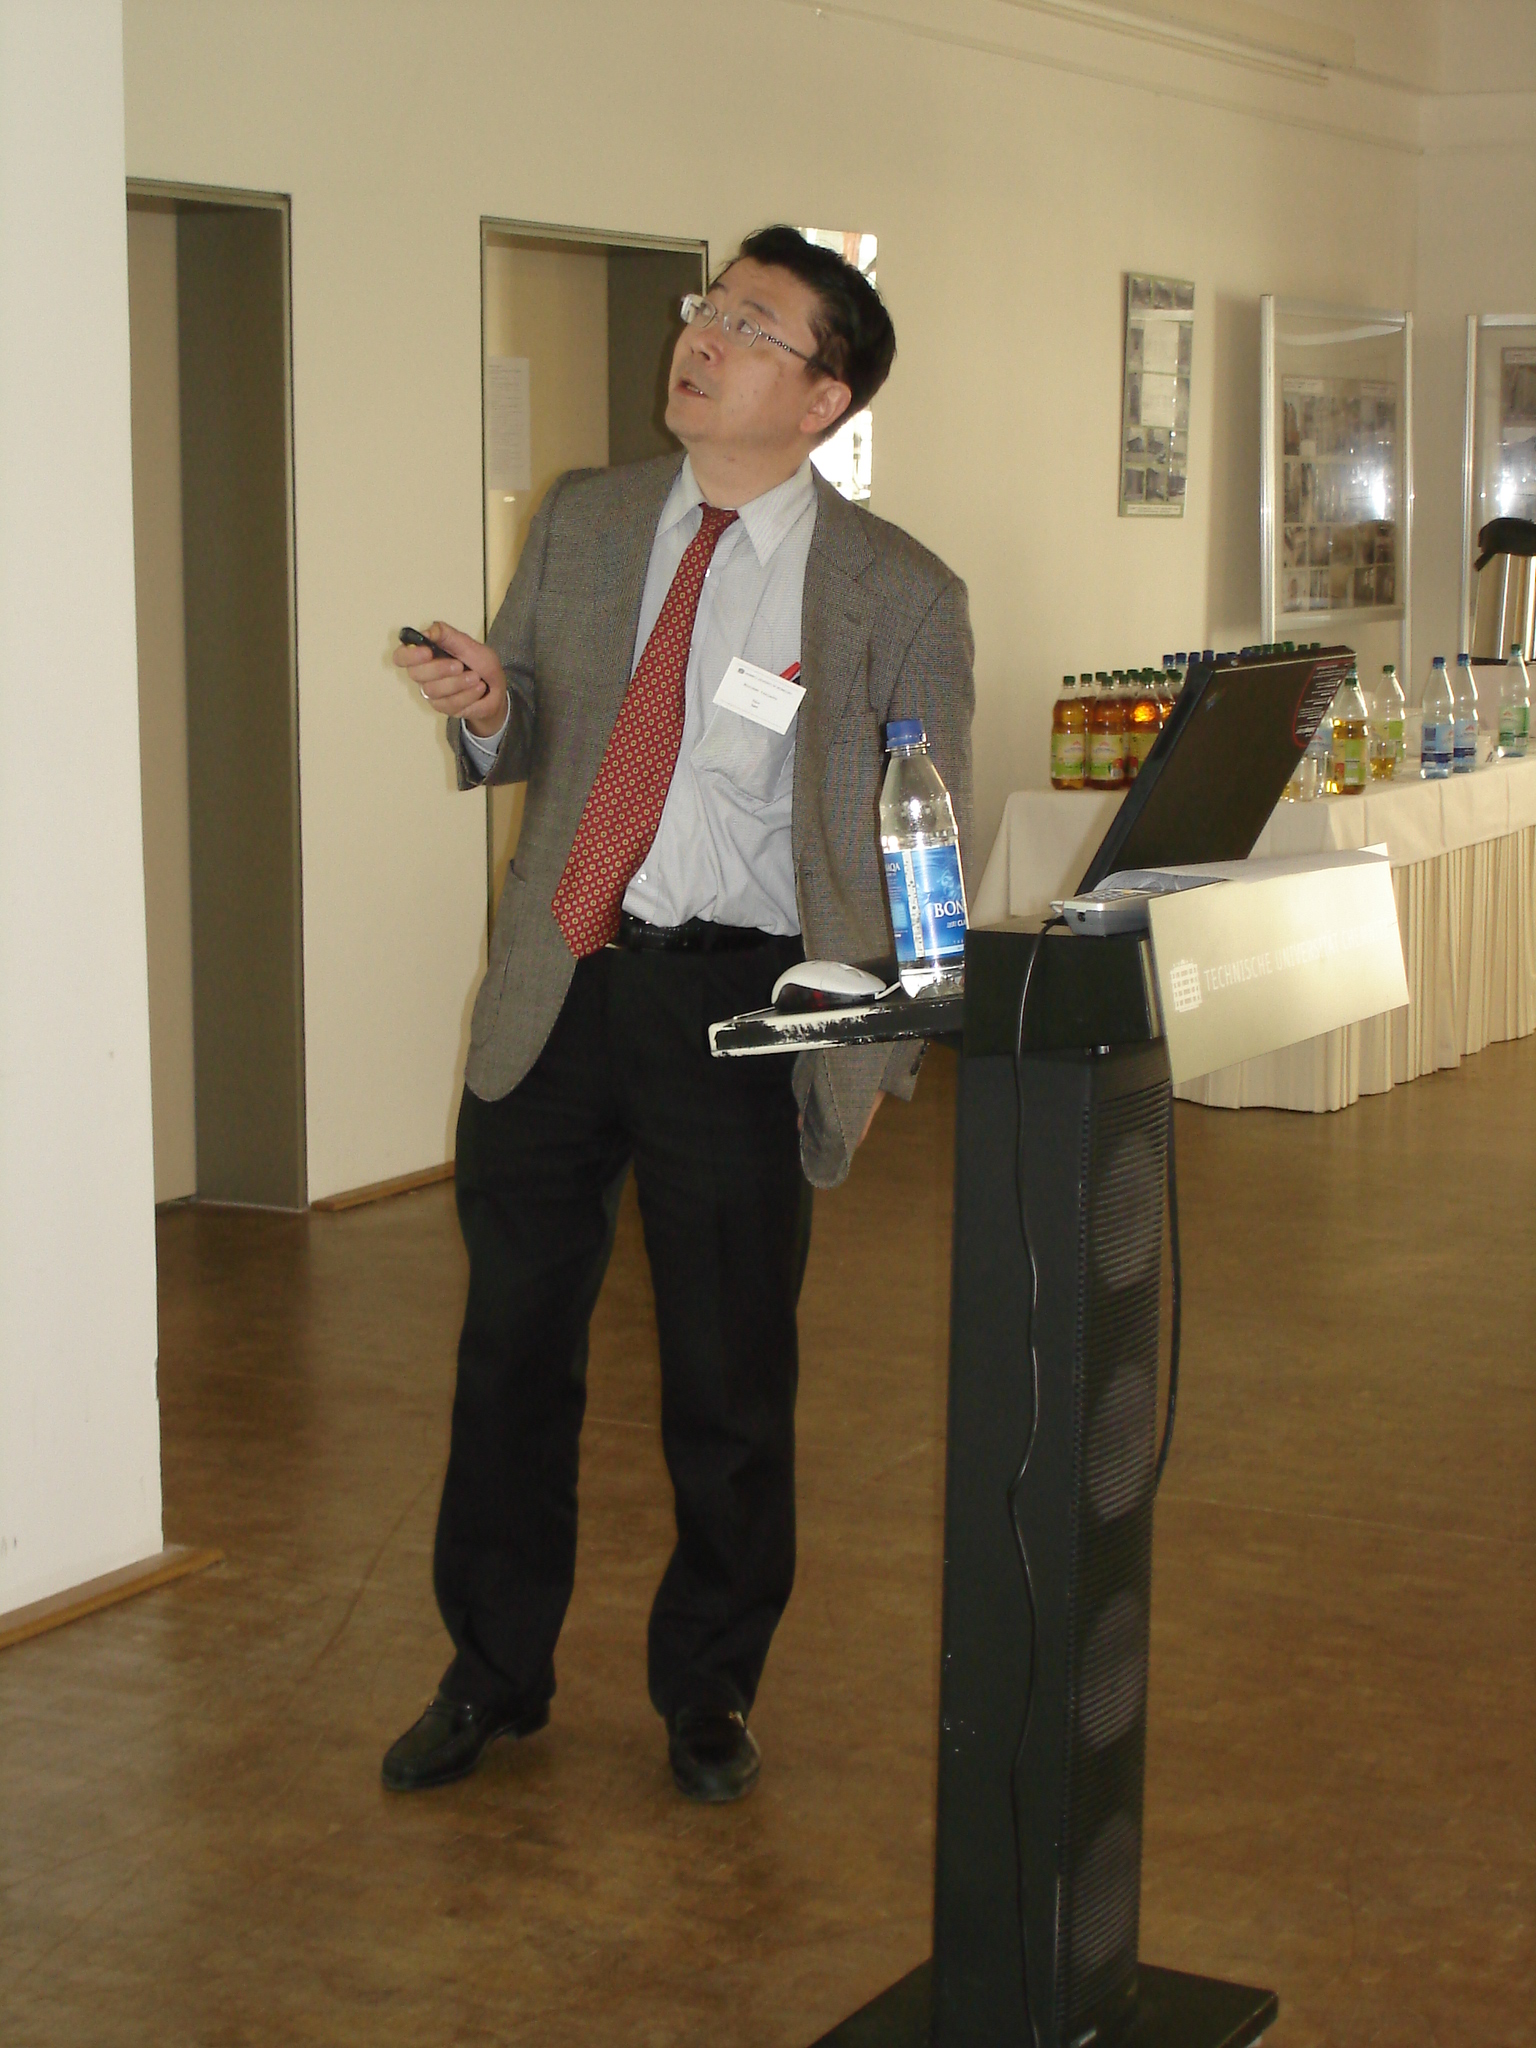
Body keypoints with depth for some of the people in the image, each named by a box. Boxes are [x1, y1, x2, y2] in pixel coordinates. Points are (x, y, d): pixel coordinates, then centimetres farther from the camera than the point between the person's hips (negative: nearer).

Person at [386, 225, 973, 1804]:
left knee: (729, 1378, 7)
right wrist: (488, 709, -10)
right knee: (512, 1347, 12)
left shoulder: (901, 598, -5)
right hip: (554, 982, 4)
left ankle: (708, 1695, 29)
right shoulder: (582, 523, 7)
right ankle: (493, 1673, 31)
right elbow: (523, 752, 14)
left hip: (737, 1000, -3)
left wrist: (875, 1057, -4)